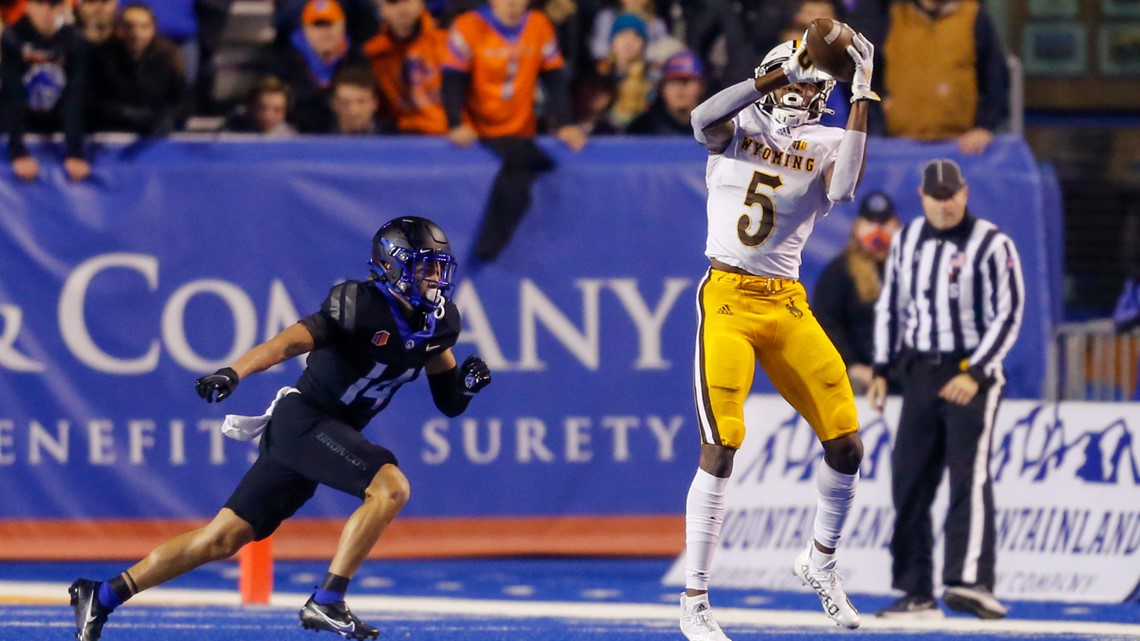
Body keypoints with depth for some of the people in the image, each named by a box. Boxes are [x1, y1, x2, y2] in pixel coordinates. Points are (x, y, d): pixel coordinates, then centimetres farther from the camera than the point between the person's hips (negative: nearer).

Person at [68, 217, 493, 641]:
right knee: (390, 487, -25)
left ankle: (102, 597, 13)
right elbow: (291, 342, -26)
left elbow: (449, 403, 15)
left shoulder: (439, 323, 8)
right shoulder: (360, 305, -15)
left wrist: (468, 382, -8)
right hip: (302, 419, -8)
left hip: (333, 433, 8)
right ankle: (326, 602, -22)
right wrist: (233, 373, -41)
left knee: (223, 539, 7)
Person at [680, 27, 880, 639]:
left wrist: (861, 97, -14)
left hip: (787, 305, 4)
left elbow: (842, 191, -16)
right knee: (720, 448, -13)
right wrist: (784, 72, -24)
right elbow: (702, 120, -22)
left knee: (846, 443, 1)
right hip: (727, 299, -4)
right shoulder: (740, 124, 3)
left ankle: (819, 560, 28)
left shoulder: (827, 143, 7)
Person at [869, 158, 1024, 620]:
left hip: (973, 376, -6)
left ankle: (970, 582, -30)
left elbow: (1008, 316, -10)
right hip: (920, 374, 6)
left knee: (970, 475, -19)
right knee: (909, 482, 2)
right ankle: (916, 593, 8)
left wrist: (974, 374, -18)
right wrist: (881, 370, 11)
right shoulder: (906, 242, 10)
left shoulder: (991, 245, -8)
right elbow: (890, 305, 18)